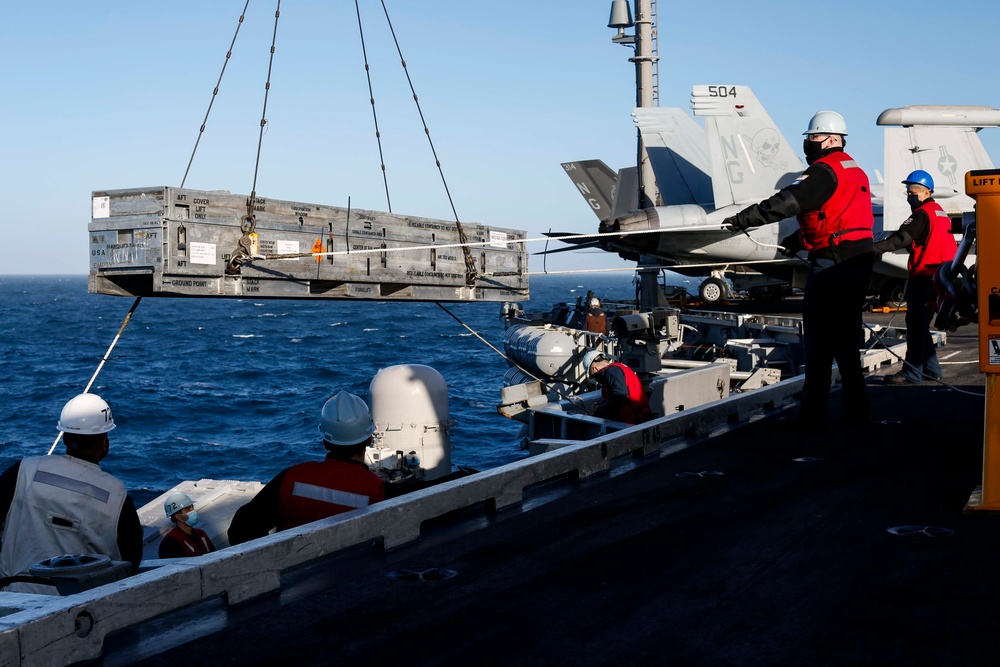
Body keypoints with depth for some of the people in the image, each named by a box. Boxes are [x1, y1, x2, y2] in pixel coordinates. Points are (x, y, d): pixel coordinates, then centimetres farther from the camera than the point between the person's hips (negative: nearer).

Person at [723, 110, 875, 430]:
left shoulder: (824, 171, -11)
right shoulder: (854, 170, 19)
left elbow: (787, 202, -22)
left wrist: (743, 219, -21)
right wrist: (798, 240, 28)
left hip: (832, 263, -10)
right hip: (860, 261, 10)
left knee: (819, 340, -6)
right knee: (846, 338, 15)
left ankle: (813, 414, -5)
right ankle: (856, 411, 18)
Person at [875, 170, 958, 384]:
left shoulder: (923, 215, -12)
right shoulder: (941, 213, 19)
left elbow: (901, 238, -24)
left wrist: (873, 250, -33)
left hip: (923, 276, -10)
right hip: (937, 276, 10)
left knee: (915, 324, -10)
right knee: (921, 323, 16)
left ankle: (912, 373, -13)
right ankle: (931, 368, 20)